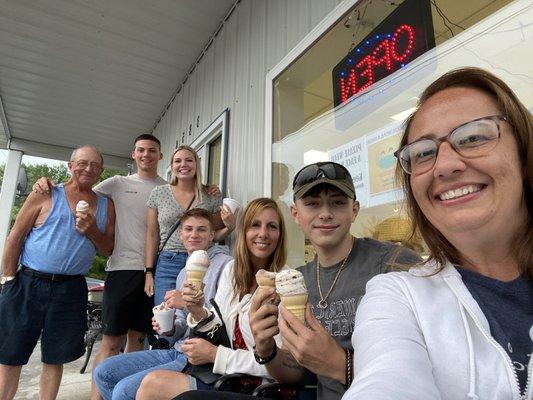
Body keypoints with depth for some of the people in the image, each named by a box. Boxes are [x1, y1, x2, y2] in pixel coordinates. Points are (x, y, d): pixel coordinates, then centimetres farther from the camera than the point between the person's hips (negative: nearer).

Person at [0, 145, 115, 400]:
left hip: (71, 290, 2)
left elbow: (108, 251, 9)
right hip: (28, 284, -1)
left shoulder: (106, 206, 8)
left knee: (55, 359, 11)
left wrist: (92, 232, -10)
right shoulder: (45, 195, 1)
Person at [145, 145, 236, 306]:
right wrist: (149, 272, 3)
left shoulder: (211, 196, 3)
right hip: (167, 264, 0)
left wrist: (230, 227, -10)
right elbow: (152, 236, 7)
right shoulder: (158, 194, 4)